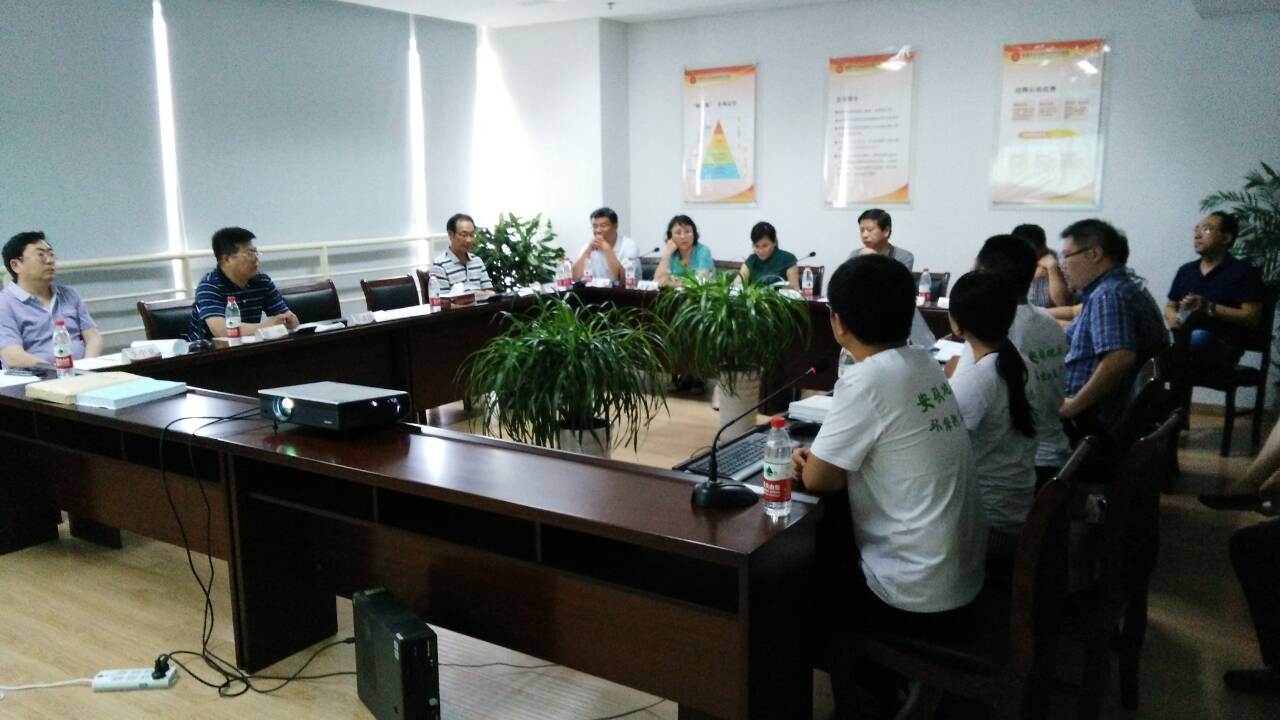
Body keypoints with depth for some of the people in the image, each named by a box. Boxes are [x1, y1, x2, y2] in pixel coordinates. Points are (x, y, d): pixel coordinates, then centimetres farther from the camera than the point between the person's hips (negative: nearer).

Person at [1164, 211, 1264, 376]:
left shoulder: (1243, 272, 2)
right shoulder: (1186, 270, 19)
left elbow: (1252, 318, -6)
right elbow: (1169, 306, 23)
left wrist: (1209, 308, -16)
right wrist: (1172, 317, -3)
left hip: (1224, 349, -4)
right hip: (1183, 342, 5)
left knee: (1199, 337, -40)